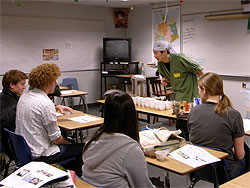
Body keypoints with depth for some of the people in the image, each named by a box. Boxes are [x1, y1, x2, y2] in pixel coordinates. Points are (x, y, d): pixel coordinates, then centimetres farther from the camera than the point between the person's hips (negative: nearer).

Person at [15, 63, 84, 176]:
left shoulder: (24, 97, 2)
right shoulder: (46, 103, -24)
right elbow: (56, 139, -19)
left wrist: (56, 107, 16)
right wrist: (68, 142, 2)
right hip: (40, 156, -9)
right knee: (83, 148, -1)